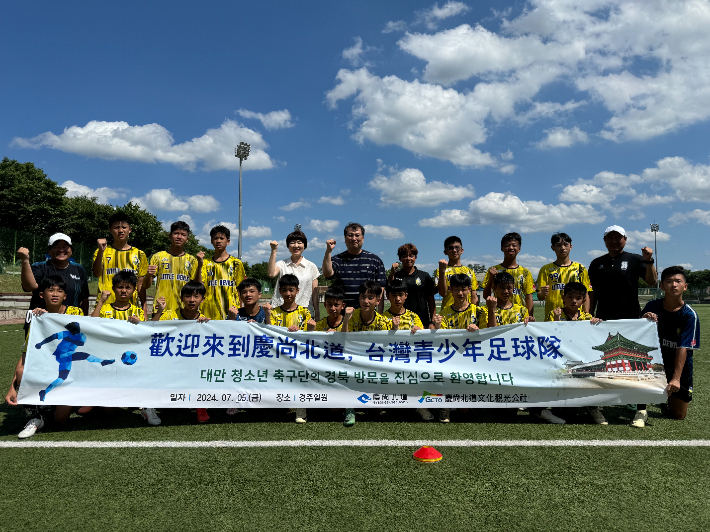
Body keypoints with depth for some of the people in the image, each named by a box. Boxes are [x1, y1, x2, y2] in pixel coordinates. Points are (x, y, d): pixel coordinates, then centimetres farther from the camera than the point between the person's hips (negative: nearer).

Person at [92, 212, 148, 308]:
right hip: (105, 304, -1)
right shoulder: (103, 252, 8)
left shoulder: (139, 254, 11)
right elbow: (96, 274, -9)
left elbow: (141, 285, 11)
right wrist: (101, 251, -21)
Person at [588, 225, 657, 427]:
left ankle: (641, 410, 1)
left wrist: (649, 261, -22)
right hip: (604, 320, 3)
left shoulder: (634, 260, 5)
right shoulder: (597, 263, 13)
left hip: (630, 320, -3)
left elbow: (651, 281, -8)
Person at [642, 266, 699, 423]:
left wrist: (676, 378, -30)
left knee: (678, 415, 1)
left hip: (680, 364, -1)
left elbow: (683, 348, -22)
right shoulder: (652, 307, -9)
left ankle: (668, 397, 38)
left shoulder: (689, 314, -16)